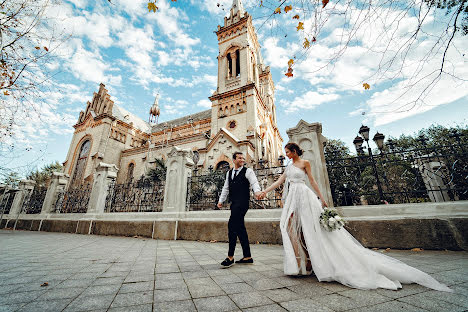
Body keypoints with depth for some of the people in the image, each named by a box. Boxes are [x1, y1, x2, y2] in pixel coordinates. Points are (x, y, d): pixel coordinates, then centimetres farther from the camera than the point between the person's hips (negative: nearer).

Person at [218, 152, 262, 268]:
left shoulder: (248, 171, 1)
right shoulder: (229, 173, 19)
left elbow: (254, 182, -13)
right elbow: (226, 188, 22)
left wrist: (257, 191, -32)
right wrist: (221, 200, 19)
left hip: (242, 203, -7)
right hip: (234, 204, 7)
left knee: (232, 225, -15)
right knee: (240, 228, 10)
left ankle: (230, 256, -3)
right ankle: (247, 257, 22)